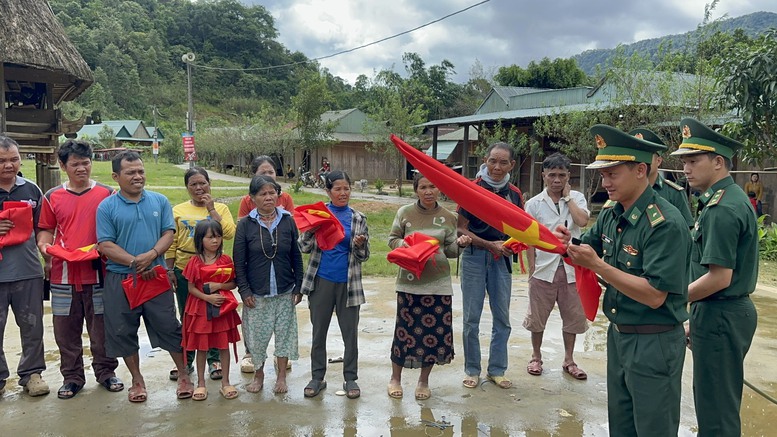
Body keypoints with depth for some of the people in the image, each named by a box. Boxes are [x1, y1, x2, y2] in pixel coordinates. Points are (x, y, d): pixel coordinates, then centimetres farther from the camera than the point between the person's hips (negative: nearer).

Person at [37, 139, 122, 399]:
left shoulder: (107, 194, 3)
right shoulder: (52, 197, 7)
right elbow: (46, 230, 10)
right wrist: (44, 247, -10)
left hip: (99, 272, -1)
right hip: (64, 273, 2)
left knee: (102, 327, 7)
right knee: (66, 329, 8)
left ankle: (106, 371, 23)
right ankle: (72, 376, 22)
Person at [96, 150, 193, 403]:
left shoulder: (160, 201, 6)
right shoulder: (107, 207, 0)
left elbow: (169, 233, 1)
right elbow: (105, 245, -7)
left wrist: (152, 254, -17)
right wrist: (134, 262, -16)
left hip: (156, 276, 0)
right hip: (120, 279, 0)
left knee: (169, 327, 3)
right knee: (124, 332, 9)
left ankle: (183, 375, 17)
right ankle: (137, 380, 25)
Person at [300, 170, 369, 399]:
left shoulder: (358, 218, 3)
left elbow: (364, 255, 5)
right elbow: (304, 247, 1)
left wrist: (359, 245, -16)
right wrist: (310, 230, -17)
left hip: (348, 282, 0)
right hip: (321, 281, 0)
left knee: (350, 332, 6)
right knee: (318, 331, 10)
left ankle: (351, 378, 20)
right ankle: (317, 377, 24)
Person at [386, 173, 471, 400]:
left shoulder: (448, 217, 4)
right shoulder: (405, 213, 0)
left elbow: (450, 251, 9)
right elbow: (392, 239, 8)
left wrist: (460, 244, -12)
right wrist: (402, 244, -13)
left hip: (438, 283, 2)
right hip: (409, 281, -1)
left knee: (436, 331, 4)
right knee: (405, 329, 3)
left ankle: (424, 381, 26)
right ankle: (395, 378, 26)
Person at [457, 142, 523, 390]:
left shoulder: (514, 194, 5)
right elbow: (461, 229, -9)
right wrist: (490, 245, -18)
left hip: (502, 259, 4)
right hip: (475, 256, -4)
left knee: (502, 318, 9)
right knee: (471, 318, 4)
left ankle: (497, 370, 23)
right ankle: (472, 370, 18)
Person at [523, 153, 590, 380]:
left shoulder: (577, 198, 3)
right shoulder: (534, 203, 0)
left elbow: (582, 221, -17)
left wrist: (567, 196, -8)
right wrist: (531, 268, -2)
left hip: (571, 268, 1)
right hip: (544, 268, -1)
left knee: (572, 316, 11)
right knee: (537, 317, 9)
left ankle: (568, 360, 27)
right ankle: (536, 357, 28)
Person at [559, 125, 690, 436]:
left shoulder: (666, 224, -22)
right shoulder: (610, 213, 1)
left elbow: (655, 295, -26)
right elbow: (588, 251, 14)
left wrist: (596, 265, -28)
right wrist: (568, 245, -9)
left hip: (654, 343, -8)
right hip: (617, 334, 8)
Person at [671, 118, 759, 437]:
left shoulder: (722, 209, -21)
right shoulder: (730, 198, 11)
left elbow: (719, 277, -25)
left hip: (720, 316, -10)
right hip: (734, 311, 10)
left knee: (716, 410, 2)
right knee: (721, 401, 22)